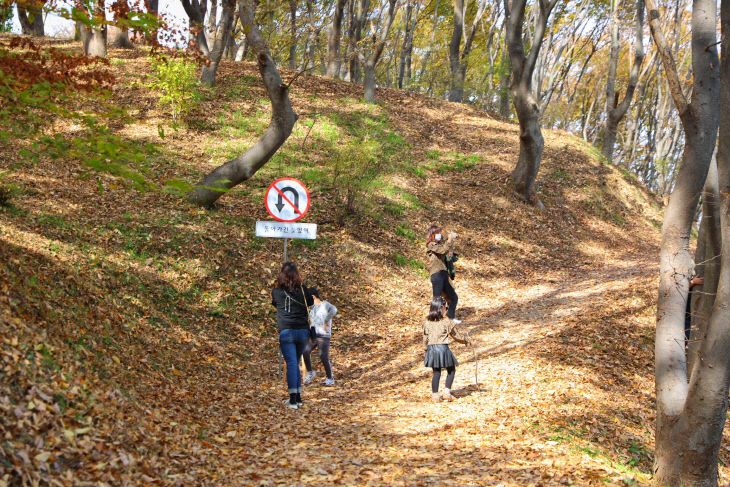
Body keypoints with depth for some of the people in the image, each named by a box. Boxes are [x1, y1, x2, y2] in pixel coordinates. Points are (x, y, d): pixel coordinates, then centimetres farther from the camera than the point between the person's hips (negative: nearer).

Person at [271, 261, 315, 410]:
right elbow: (311, 303, 19)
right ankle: (298, 397, 19)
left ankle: (293, 400, -12)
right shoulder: (303, 290, 3)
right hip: (303, 331, 3)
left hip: (286, 332, -3)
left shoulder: (276, 292, -1)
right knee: (295, 363, 16)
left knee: (291, 363, -5)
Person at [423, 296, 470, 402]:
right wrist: (467, 340, 17)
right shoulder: (447, 322, -10)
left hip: (431, 349, 4)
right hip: (442, 348, -4)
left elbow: (425, 339, 10)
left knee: (436, 372, 15)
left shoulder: (427, 323, 2)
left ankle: (435, 394, 15)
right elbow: (457, 336, 0)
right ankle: (447, 391, 6)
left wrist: (427, 349, 24)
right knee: (451, 370, 15)